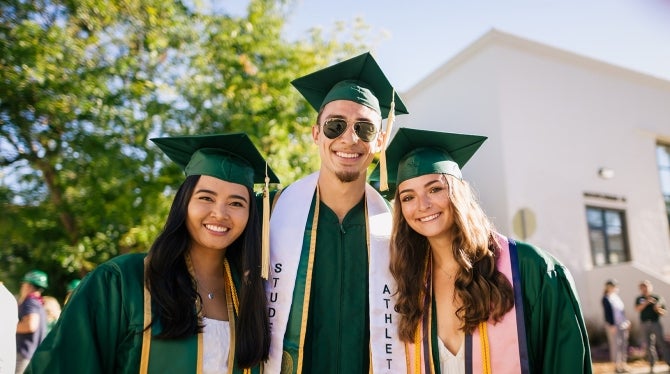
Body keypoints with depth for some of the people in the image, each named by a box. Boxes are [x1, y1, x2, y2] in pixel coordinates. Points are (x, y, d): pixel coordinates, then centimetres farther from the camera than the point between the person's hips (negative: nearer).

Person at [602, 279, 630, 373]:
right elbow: (607, 313, -14)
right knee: (615, 344, -2)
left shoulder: (616, 297, 12)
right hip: (613, 325, -7)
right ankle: (617, 365, 6)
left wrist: (627, 321, 15)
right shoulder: (606, 299, -11)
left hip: (622, 324, 7)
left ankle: (623, 364, 17)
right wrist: (612, 325, -17)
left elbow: (622, 310, 18)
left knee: (624, 344, 9)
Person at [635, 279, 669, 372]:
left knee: (661, 343, -7)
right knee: (649, 345, 6)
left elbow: (663, 313, 4)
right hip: (644, 324, 2)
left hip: (655, 323, -2)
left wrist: (658, 309, -17)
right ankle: (652, 365, 14)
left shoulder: (657, 298, 2)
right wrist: (646, 302, -19)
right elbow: (638, 309, -9)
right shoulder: (639, 299, 7)